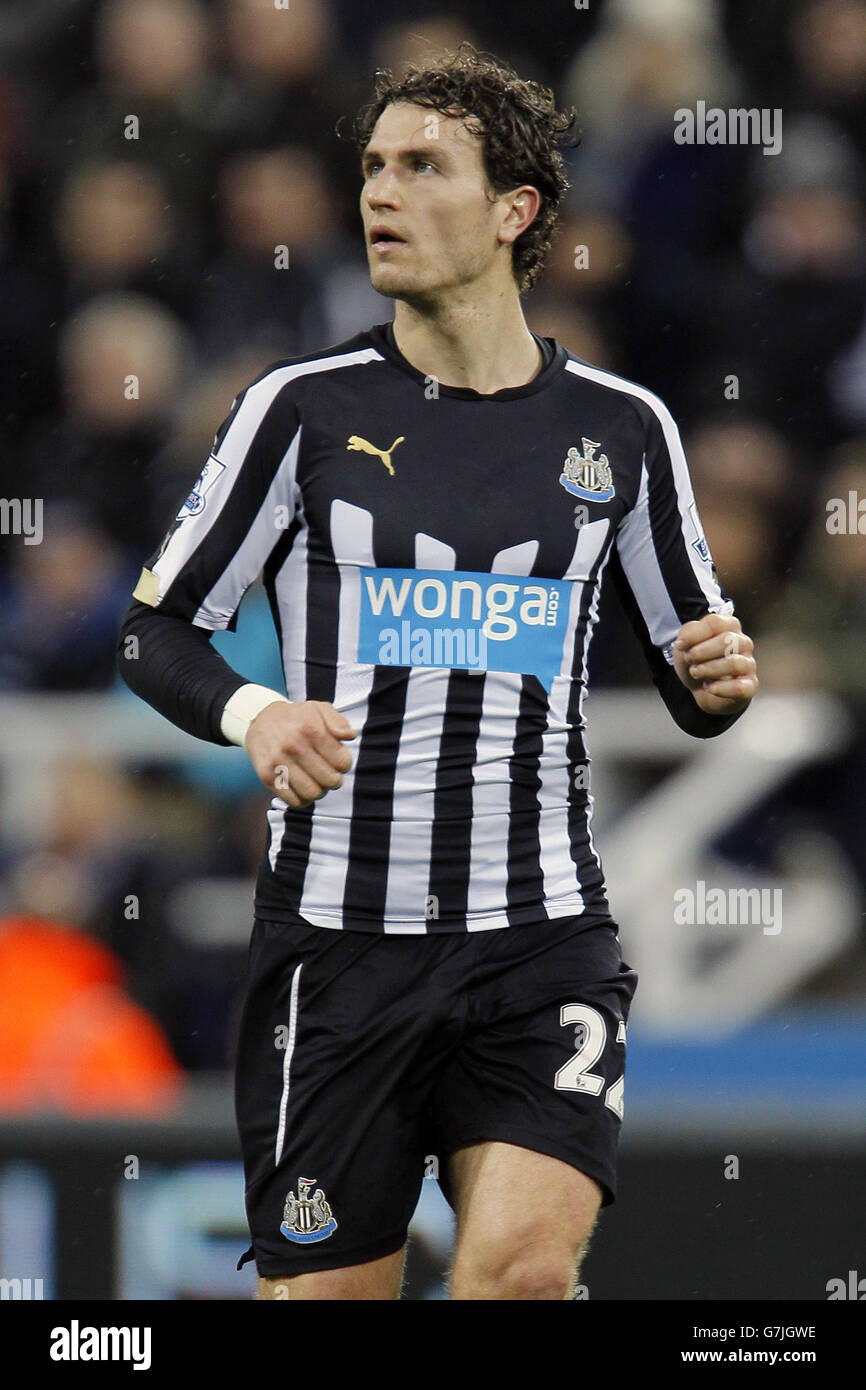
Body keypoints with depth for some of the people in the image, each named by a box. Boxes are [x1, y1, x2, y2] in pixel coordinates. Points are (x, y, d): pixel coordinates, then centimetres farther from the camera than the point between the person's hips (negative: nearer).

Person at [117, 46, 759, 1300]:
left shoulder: (621, 429, 7)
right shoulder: (303, 407, 2)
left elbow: (691, 684, 16)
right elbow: (157, 631, 5)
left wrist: (723, 677, -8)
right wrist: (253, 714, -15)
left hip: (542, 938, 0)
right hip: (337, 939, 0)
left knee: (526, 1263, -21)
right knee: (327, 1291, 2)